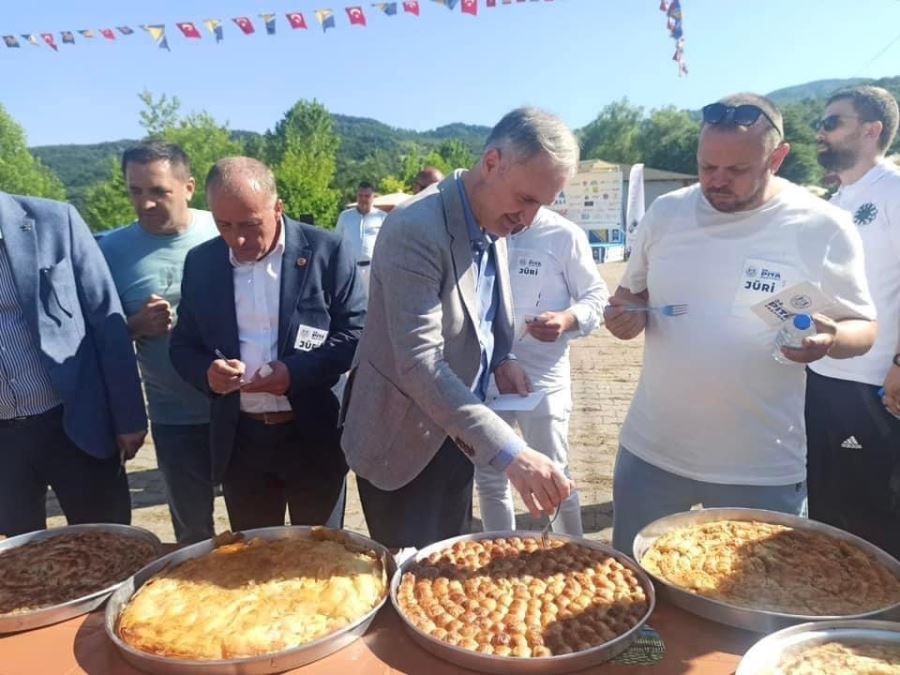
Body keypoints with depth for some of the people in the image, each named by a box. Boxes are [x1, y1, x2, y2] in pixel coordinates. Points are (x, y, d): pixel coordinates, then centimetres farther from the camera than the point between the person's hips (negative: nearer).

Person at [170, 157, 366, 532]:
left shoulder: (326, 251, -9)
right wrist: (207, 371, -14)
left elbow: (359, 334, -8)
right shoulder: (200, 262, 3)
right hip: (239, 441, 3)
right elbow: (183, 344, 9)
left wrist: (297, 373, -21)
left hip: (314, 437, -3)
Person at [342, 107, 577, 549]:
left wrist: (502, 358, -2)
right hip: (404, 438, -7)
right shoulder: (415, 230, -26)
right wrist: (511, 453, -37)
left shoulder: (495, 223, 1)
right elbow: (420, 364, -33)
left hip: (456, 431, 8)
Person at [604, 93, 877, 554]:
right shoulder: (665, 212, 0)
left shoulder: (825, 228, -8)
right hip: (651, 450, 3)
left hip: (762, 468, -2)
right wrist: (626, 313, -11)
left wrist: (830, 338, -23)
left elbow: (863, 328, 0)